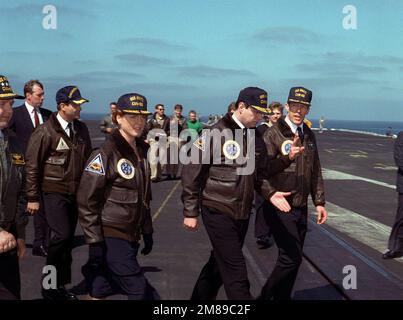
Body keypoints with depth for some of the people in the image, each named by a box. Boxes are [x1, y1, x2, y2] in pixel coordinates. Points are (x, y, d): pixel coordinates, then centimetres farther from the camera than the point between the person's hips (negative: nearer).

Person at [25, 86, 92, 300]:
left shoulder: (81, 129, 6)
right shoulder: (46, 132, -12)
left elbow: (87, 159, 15)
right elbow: (32, 165, -9)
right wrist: (32, 197, -9)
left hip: (76, 192, 6)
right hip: (54, 193, -6)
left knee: (67, 239, 12)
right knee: (61, 235, -15)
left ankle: (61, 285, 25)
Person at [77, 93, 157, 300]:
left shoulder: (141, 151, 8)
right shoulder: (106, 154, -14)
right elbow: (87, 201, -15)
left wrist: (147, 232, 18)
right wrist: (95, 242, -16)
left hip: (131, 236, 7)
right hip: (110, 237, -7)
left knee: (100, 291, 14)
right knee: (139, 291, -6)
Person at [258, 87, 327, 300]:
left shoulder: (309, 136, 12)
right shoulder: (273, 134, -9)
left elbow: (315, 172, 17)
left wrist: (319, 202, 13)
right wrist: (271, 193, -34)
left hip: (301, 208, 7)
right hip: (280, 206, -6)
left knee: (292, 259, 13)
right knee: (291, 257, -9)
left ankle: (282, 297, 28)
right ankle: (265, 296, 9)